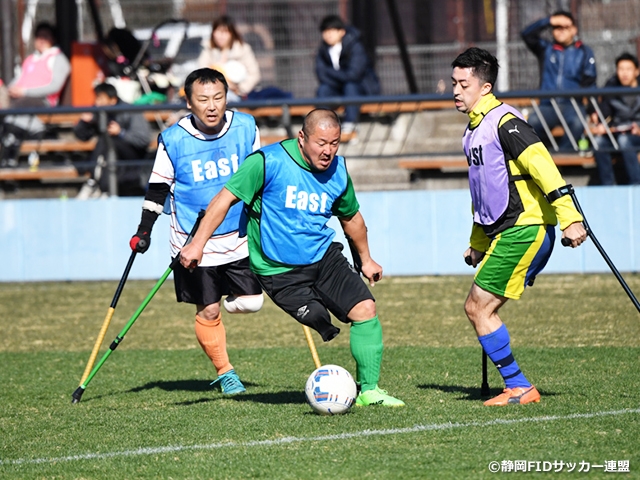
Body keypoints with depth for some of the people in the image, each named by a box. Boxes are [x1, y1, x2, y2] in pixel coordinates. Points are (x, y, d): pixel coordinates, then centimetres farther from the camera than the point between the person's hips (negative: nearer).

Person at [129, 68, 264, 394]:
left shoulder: (246, 128, -4)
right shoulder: (173, 141, -10)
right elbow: (158, 187, 2)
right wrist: (144, 231, -1)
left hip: (240, 237, 2)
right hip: (194, 244, -2)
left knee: (250, 303, -5)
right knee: (208, 311, 1)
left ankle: (230, 296, 29)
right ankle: (224, 372, 20)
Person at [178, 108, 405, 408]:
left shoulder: (338, 171, 3)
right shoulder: (268, 162, -15)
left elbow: (351, 217, 21)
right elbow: (225, 199, -12)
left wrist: (366, 259, 32)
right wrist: (198, 243, -18)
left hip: (324, 256, 5)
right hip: (280, 271, -5)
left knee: (366, 308, -10)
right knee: (324, 329, -12)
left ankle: (369, 390, -3)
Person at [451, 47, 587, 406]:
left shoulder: (504, 121, -14)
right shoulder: (475, 128, 17)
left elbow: (542, 166, -23)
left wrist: (569, 217, -29)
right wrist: (479, 244, 32)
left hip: (524, 230, -10)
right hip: (505, 232, 10)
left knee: (478, 306, -8)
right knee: (479, 308, 8)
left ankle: (518, 387, -3)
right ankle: (517, 387, 10)